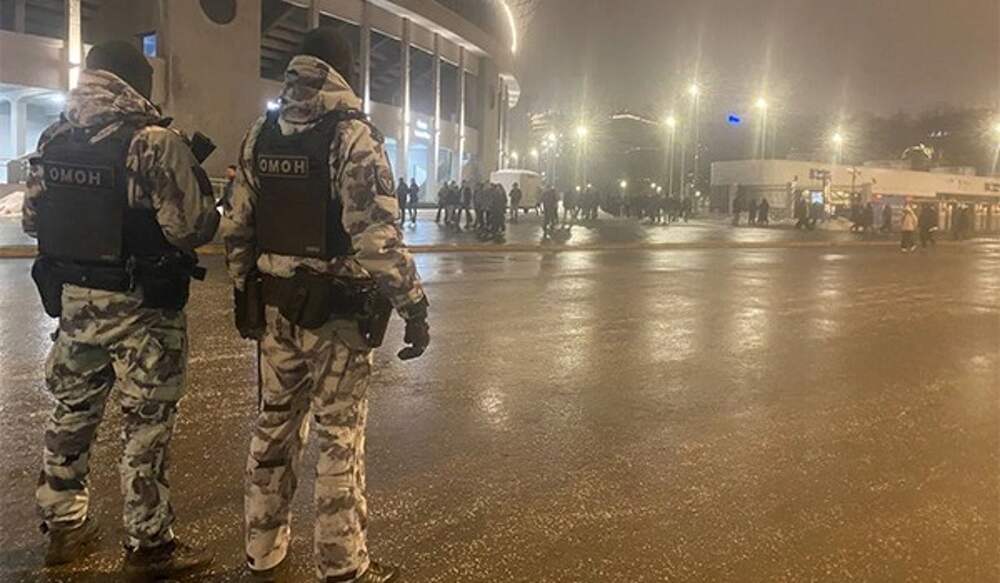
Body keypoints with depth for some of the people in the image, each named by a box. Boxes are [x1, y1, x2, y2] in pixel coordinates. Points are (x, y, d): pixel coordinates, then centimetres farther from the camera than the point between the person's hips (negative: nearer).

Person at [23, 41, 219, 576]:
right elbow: (190, 228, -19)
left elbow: (31, 218, 11)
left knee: (71, 412, 20)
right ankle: (148, 546, 18)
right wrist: (210, 209, 2)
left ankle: (62, 525, 36)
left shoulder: (54, 138, 4)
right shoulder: (154, 140, -17)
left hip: (74, 301, 7)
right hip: (141, 308, -6)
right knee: (145, 429, 5)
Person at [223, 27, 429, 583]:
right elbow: (378, 234, -20)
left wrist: (245, 294, 19)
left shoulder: (261, 134, 8)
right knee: (341, 437, 5)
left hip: (277, 307, 6)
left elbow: (237, 228, 10)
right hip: (338, 310, -6)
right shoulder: (353, 133, -11)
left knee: (276, 426, 17)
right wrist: (415, 306, -15)